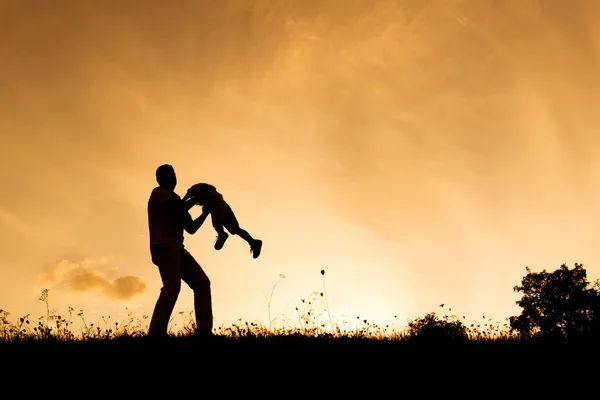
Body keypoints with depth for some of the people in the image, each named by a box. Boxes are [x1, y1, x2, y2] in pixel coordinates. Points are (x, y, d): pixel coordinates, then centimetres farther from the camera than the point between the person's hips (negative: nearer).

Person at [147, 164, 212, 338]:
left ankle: (204, 331, -5)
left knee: (202, 283, 2)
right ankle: (156, 333, -30)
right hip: (164, 246, -9)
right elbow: (175, 208, -14)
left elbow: (191, 228, 29)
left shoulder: (176, 201, 29)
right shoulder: (158, 193, 5)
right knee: (172, 286, -23)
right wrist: (196, 198, 2)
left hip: (176, 248, 9)